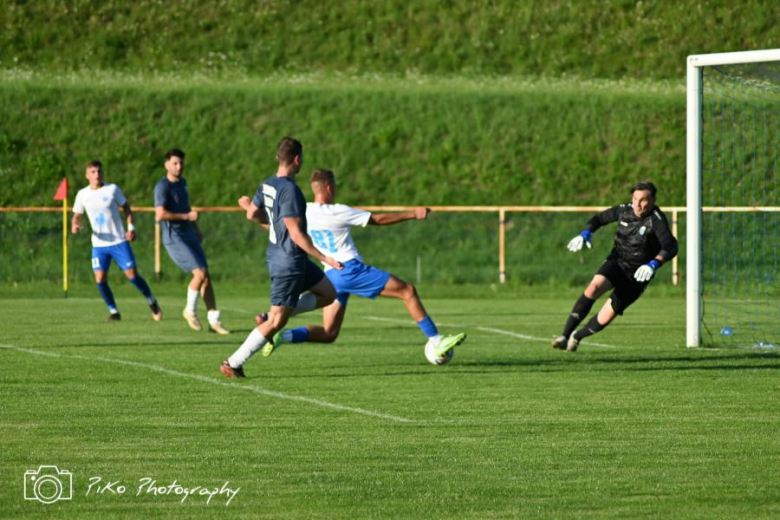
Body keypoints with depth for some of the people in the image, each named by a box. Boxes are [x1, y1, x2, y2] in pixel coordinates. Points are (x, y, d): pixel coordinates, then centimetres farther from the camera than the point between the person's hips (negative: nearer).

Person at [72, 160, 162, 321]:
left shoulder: (112, 189, -3)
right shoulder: (82, 194, 2)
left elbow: (126, 207, 6)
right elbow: (77, 215, 9)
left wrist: (131, 227, -7)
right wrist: (75, 225, -15)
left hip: (119, 241, -2)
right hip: (99, 245, 2)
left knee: (132, 275, -6)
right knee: (100, 279, -11)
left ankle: (152, 302, 17)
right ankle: (113, 312, 5)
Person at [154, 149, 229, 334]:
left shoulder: (182, 182, 14)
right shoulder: (163, 187, -13)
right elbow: (160, 214, -23)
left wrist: (196, 229, 29)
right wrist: (187, 216, -19)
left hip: (189, 236, 8)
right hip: (174, 239, -8)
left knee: (206, 277, 3)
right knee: (200, 273, -18)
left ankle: (214, 320, 7)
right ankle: (190, 310, 3)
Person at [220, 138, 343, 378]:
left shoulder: (267, 185, 4)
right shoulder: (289, 190, -23)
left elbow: (252, 214, 19)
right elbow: (296, 233, -24)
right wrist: (324, 258, -21)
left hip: (277, 255, 9)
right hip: (289, 262, -9)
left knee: (327, 293, 18)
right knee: (276, 322, -4)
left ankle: (271, 317, 13)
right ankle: (233, 364, 0)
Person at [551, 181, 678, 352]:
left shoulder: (656, 219, -20)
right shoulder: (624, 210, -4)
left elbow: (670, 247, -33)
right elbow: (600, 218, 14)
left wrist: (653, 264, -50)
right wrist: (585, 234, -5)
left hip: (637, 275, -3)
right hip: (616, 262, 3)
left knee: (605, 318, -7)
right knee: (594, 287, -29)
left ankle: (576, 337, 22)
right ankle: (565, 335, -27)